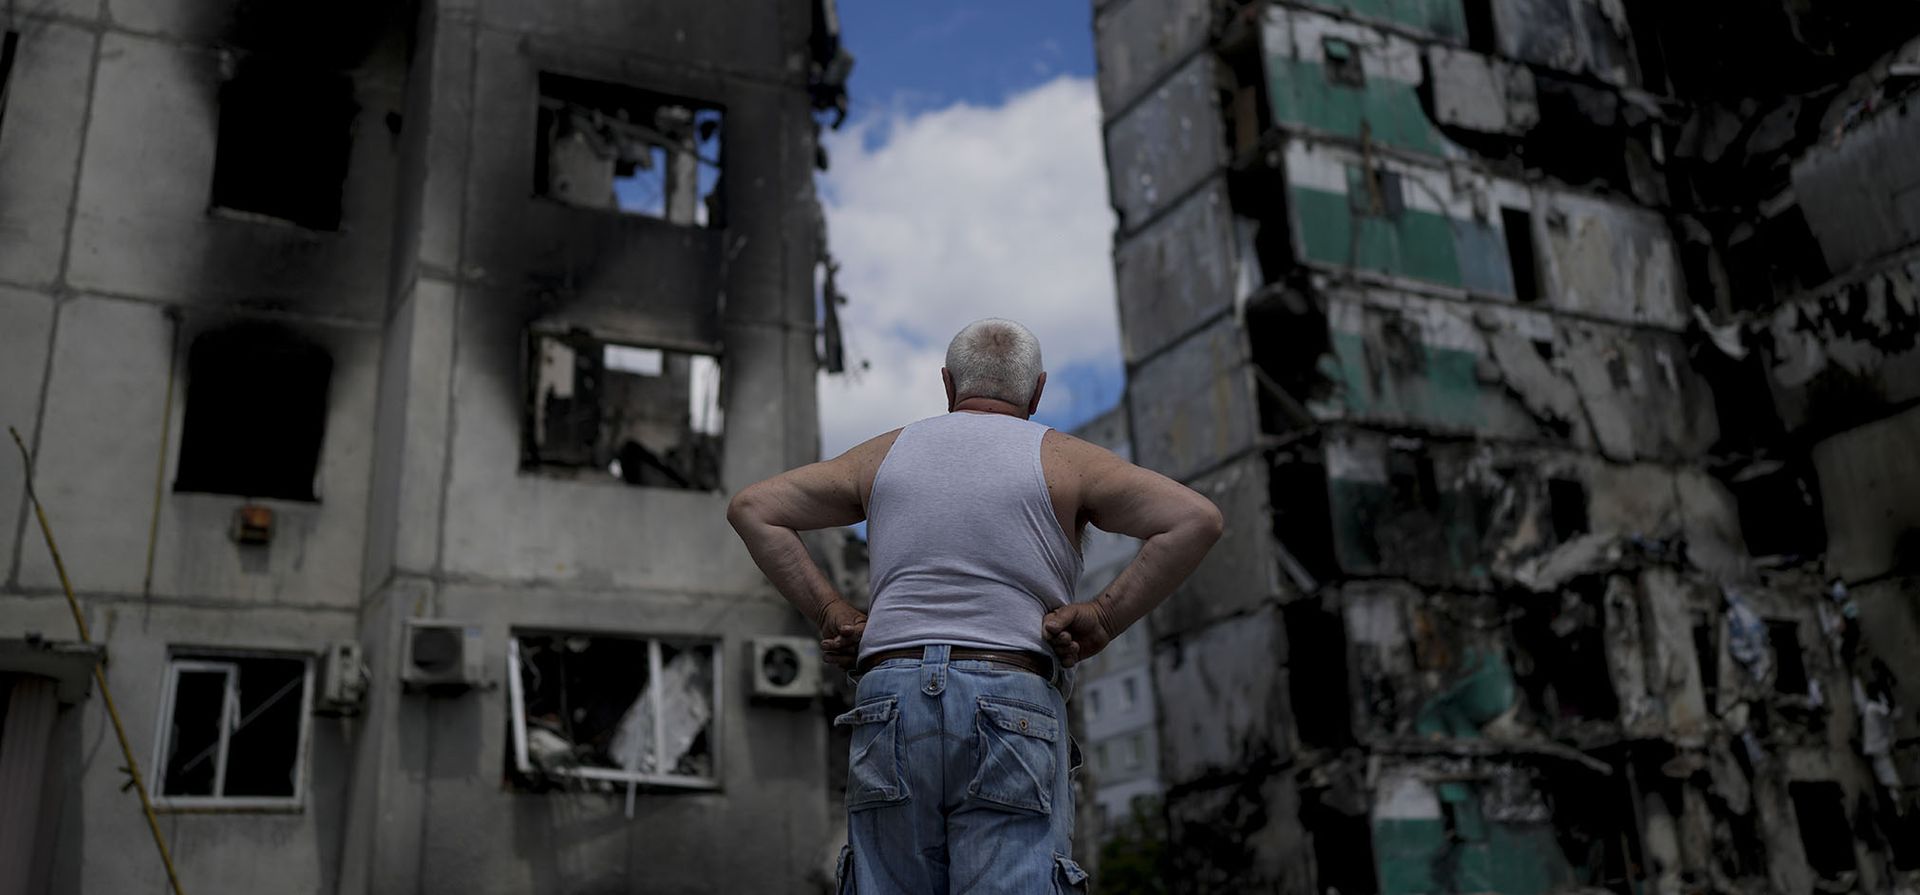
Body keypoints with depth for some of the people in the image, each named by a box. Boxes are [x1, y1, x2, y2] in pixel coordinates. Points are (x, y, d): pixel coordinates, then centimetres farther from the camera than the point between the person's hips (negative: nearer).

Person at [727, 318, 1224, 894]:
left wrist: (830, 614, 10)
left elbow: (752, 508, 16)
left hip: (890, 701, 3)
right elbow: (1196, 520, -5)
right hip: (1011, 713, -3)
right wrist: (1101, 620, -2)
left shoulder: (887, 454, 17)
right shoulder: (1061, 459, 8)